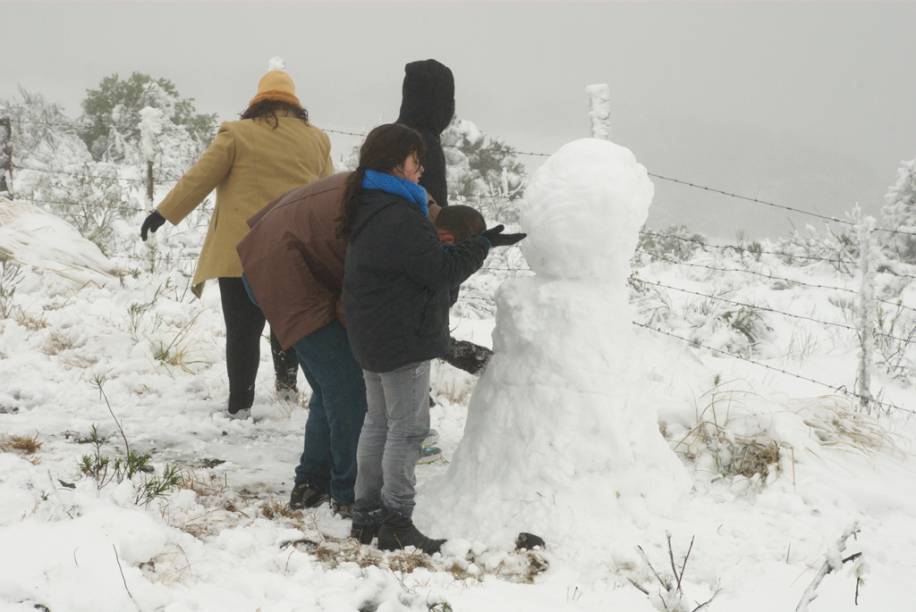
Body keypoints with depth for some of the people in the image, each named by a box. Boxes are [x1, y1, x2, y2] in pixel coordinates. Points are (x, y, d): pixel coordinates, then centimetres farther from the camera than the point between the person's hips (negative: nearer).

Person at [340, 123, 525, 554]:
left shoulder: (369, 208, 11)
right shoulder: (399, 217, -22)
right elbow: (442, 271, -17)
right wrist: (484, 243, -7)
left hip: (372, 338, 10)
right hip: (402, 339, -10)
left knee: (378, 422, 16)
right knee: (408, 427, -3)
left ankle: (366, 514, 22)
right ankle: (396, 521, 0)